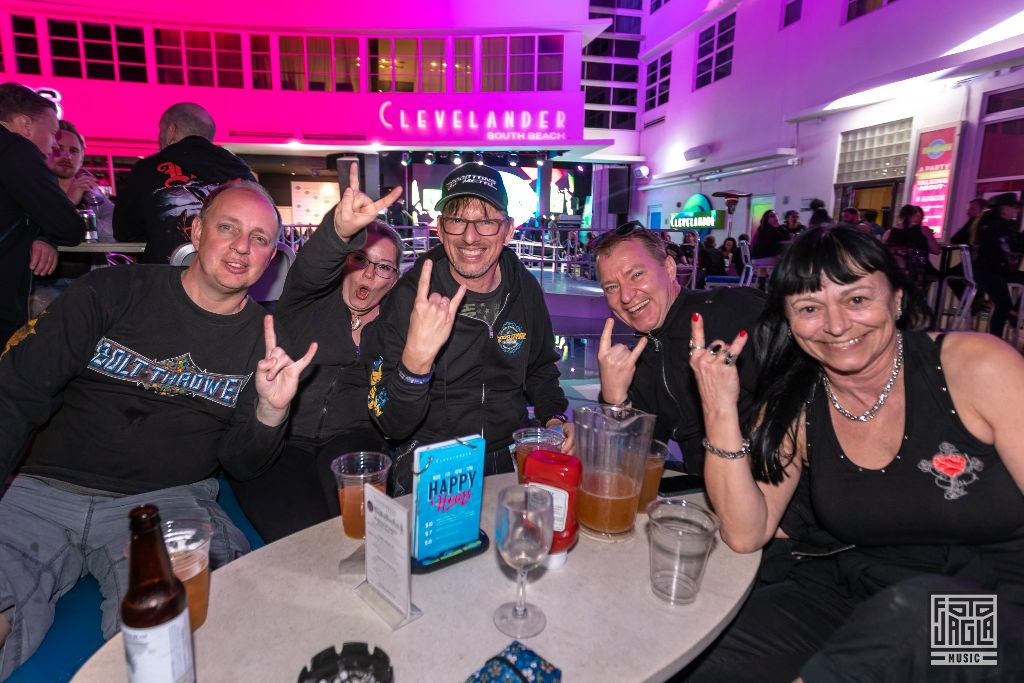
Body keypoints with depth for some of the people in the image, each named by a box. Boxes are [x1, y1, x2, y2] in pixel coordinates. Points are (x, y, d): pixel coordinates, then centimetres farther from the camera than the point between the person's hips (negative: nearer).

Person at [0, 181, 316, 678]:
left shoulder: (268, 341, 3)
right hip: (44, 493, 1)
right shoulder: (111, 292, 2)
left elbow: (239, 464, 4)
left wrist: (271, 411, -17)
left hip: (168, 502, 0)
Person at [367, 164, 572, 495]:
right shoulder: (409, 297, -15)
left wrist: (554, 418, -2)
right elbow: (392, 425, -19)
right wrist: (416, 358, -37)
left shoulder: (525, 288, -2)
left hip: (510, 456, 3)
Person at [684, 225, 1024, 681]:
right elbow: (746, 534, -10)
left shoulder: (975, 368, -13)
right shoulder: (793, 406, -3)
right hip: (857, 594, 2)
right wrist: (720, 412, -19)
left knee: (915, 602, -35)